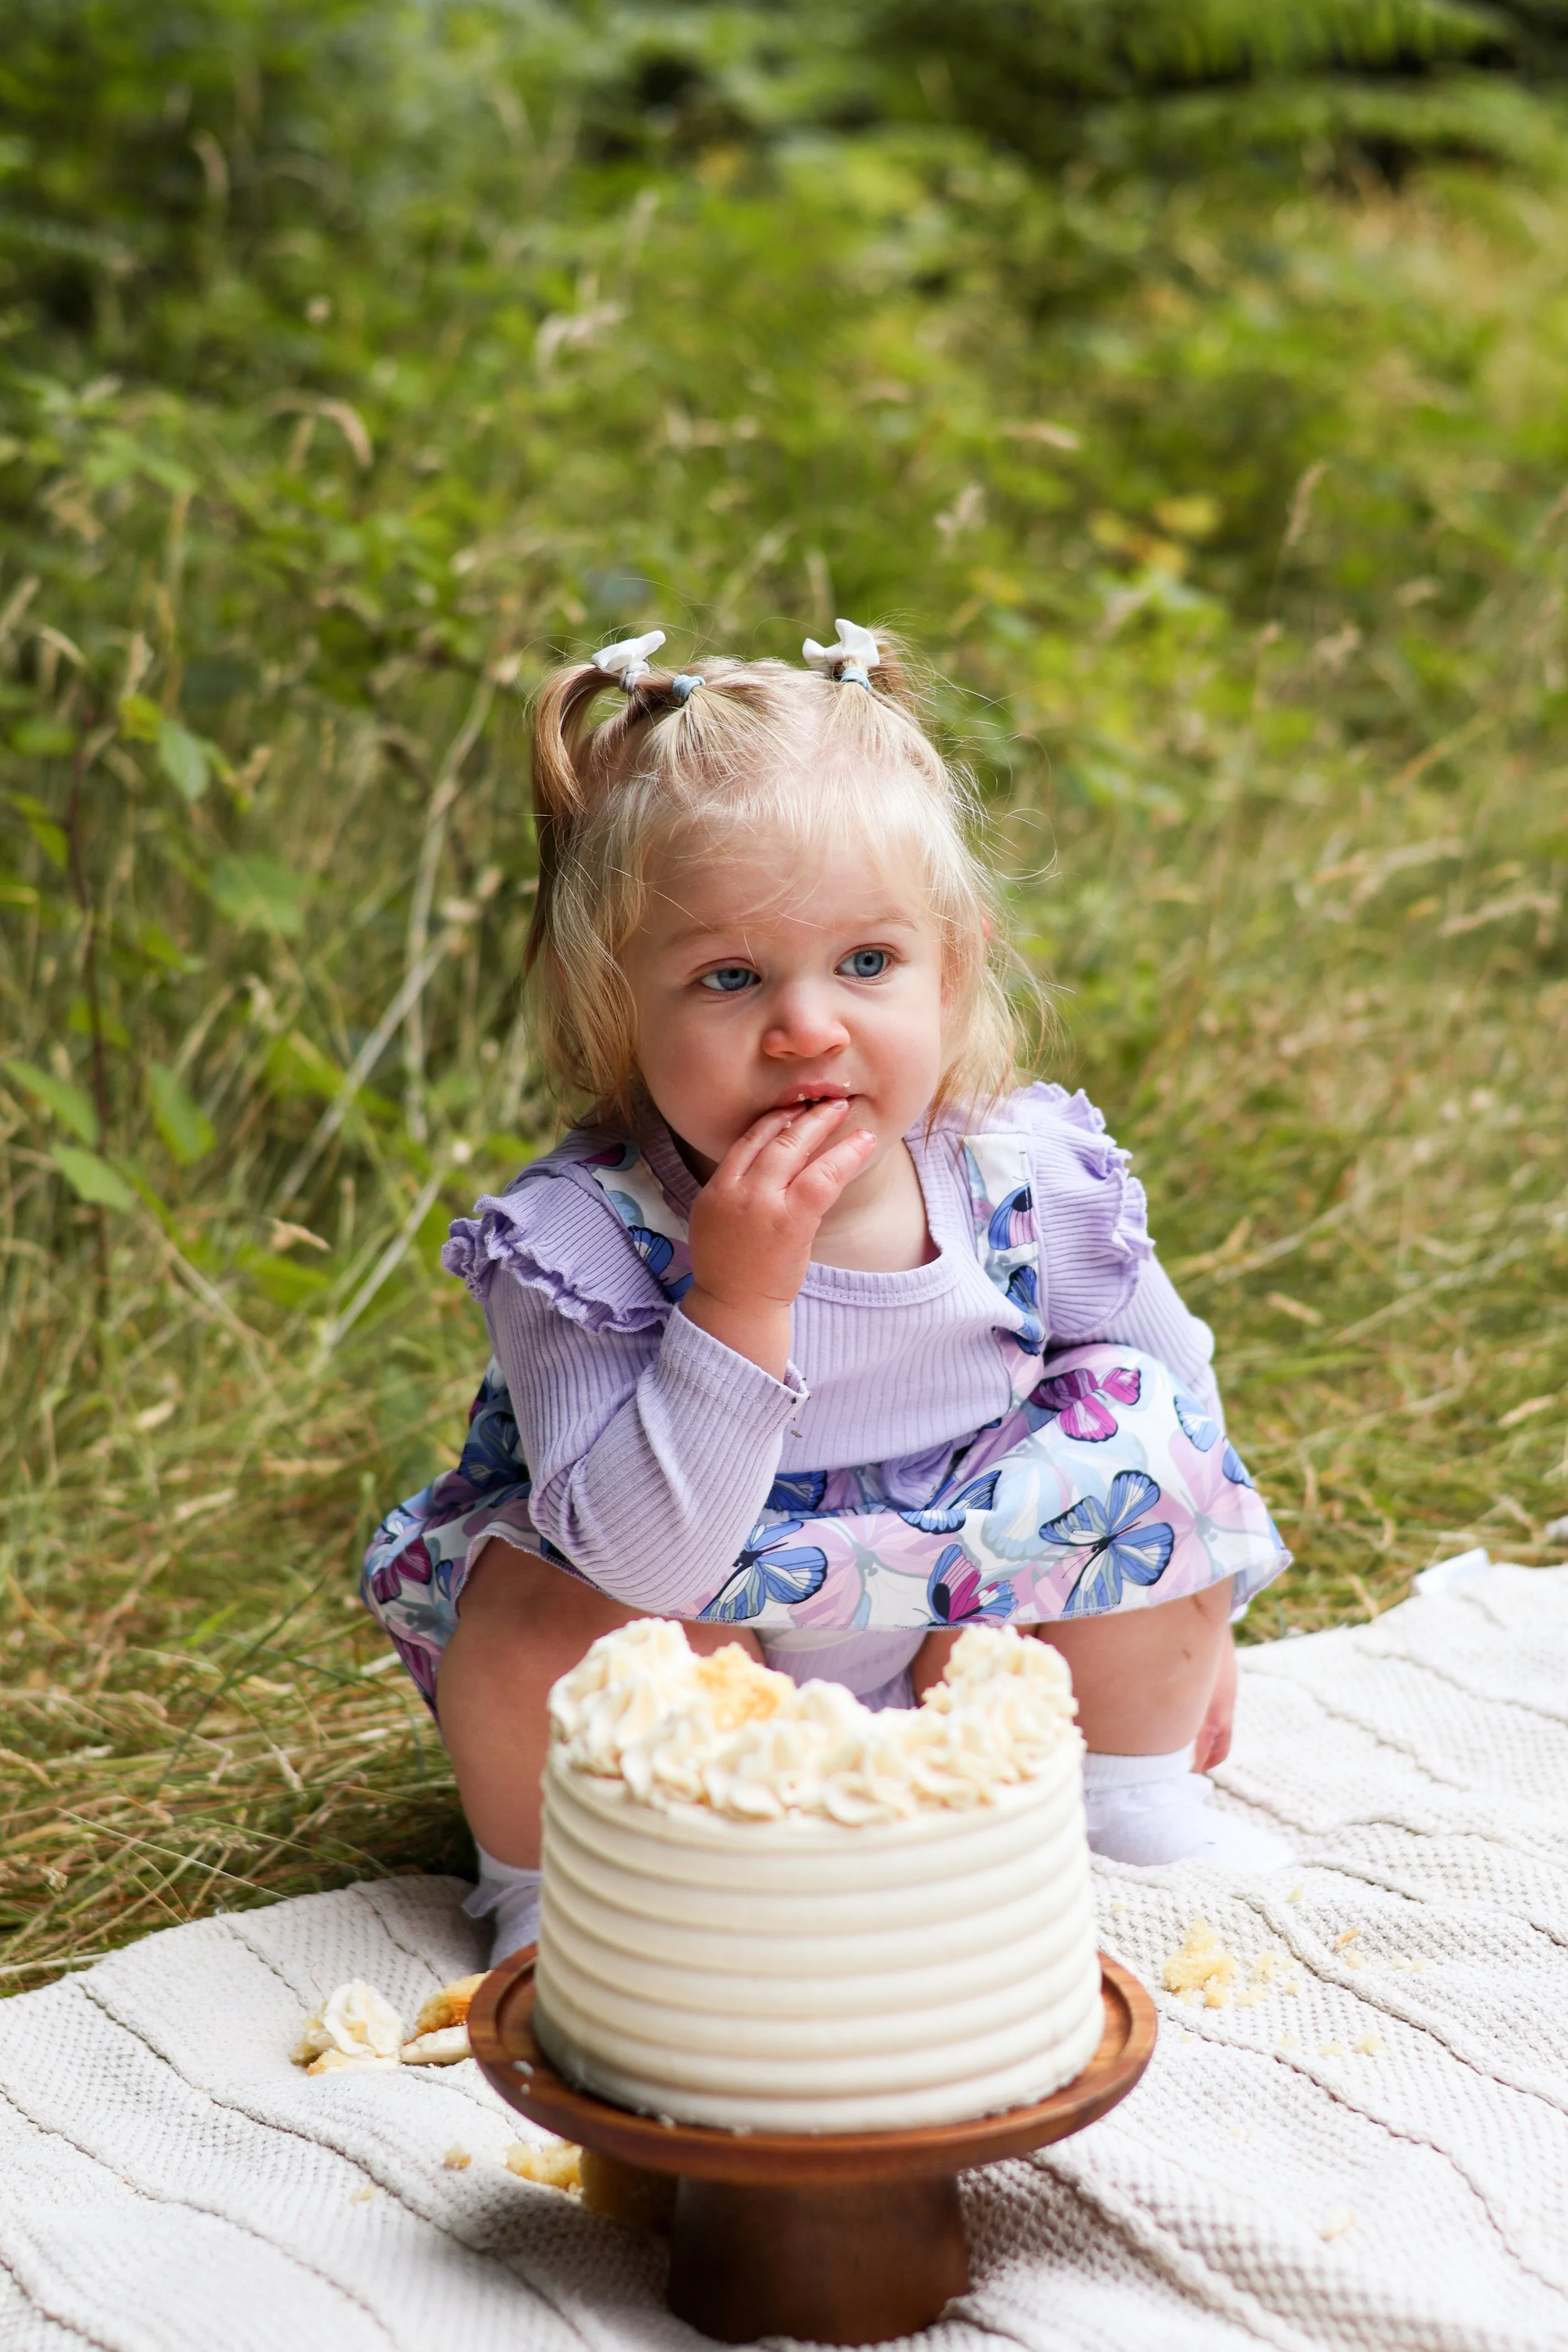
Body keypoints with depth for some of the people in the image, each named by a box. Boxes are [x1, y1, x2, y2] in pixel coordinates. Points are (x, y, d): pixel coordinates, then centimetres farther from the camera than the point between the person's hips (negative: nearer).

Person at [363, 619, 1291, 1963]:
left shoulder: (1026, 1174, -18)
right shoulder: (586, 1234, -30)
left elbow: (1168, 1367, 3)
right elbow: (645, 1563, -37)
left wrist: (1189, 1626, 13)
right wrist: (741, 1297, -44)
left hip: (963, 1655, 4)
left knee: (1143, 1425, -11)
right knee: (546, 1607, -32)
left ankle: (1133, 1799, 13)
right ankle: (544, 1880, 0)